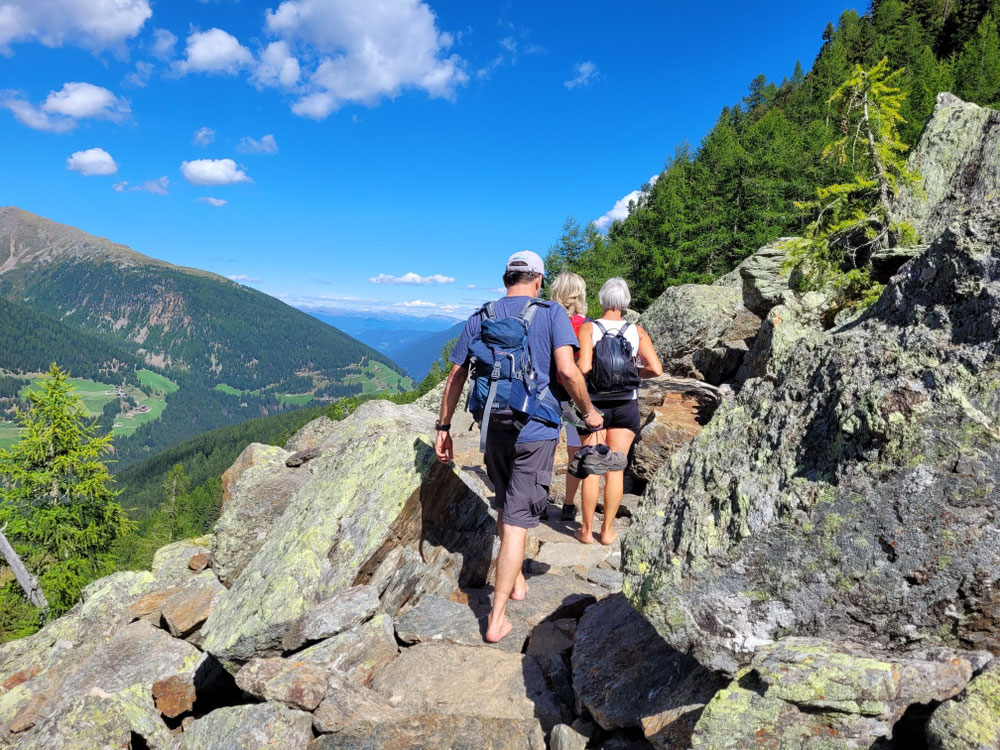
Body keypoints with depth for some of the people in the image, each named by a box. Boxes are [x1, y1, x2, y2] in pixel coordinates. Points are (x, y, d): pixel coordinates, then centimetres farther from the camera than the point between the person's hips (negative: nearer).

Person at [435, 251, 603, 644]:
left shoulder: (479, 318, 6)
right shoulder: (551, 313, -5)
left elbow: (455, 376, 4)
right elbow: (567, 370, -17)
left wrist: (444, 427, 11)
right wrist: (588, 411, -1)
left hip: (495, 430, 4)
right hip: (536, 431, -4)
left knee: (505, 507, 24)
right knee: (517, 521, 1)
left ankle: (516, 581, 39)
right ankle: (497, 618, 5)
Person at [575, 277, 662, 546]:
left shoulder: (589, 328, -8)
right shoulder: (636, 331, -1)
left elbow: (584, 367, -19)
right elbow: (656, 369, -7)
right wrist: (633, 371, 11)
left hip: (595, 404, -1)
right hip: (626, 406, 2)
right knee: (615, 470, 9)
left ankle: (587, 530, 15)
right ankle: (607, 530, 17)